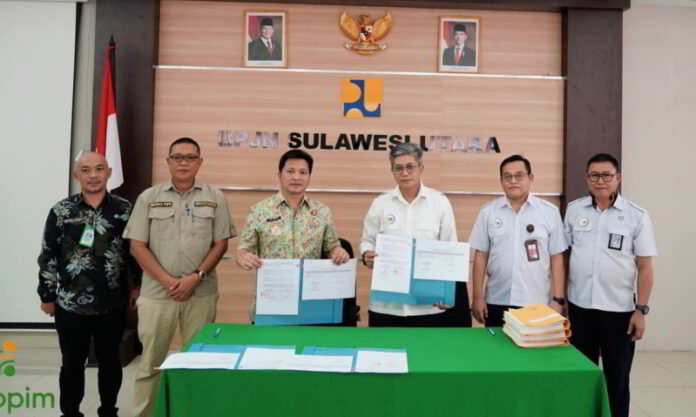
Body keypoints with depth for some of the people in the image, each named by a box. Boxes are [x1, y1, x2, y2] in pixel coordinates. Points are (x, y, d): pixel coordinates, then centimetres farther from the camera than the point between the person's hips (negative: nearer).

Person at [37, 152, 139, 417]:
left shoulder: (124, 210, -2)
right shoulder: (61, 211, -2)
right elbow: (48, 257, 2)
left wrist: (138, 286, 5)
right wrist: (47, 295, 4)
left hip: (113, 304, 0)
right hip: (70, 304, 0)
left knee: (110, 361, 14)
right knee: (72, 363, 12)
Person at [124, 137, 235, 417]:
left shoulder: (215, 197, 4)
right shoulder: (149, 198, 4)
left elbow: (220, 244, 2)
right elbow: (137, 246, 1)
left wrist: (196, 277, -10)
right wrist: (168, 281, -9)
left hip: (201, 293, 0)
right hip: (157, 292, 0)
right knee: (151, 360, 9)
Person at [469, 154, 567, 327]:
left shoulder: (550, 212, -1)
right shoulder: (488, 212, 1)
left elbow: (556, 258, 1)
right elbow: (480, 256, 3)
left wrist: (558, 299, -1)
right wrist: (477, 297, 1)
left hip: (537, 303, -1)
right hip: (497, 302, 1)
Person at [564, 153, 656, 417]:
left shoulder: (637, 216, -4)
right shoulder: (574, 210, 2)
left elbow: (645, 267, -2)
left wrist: (641, 310, -7)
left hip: (619, 310, -1)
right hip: (579, 307, 2)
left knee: (617, 378, 11)